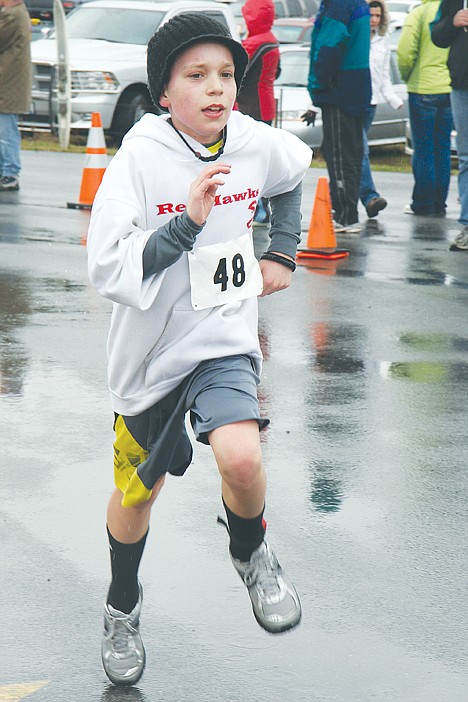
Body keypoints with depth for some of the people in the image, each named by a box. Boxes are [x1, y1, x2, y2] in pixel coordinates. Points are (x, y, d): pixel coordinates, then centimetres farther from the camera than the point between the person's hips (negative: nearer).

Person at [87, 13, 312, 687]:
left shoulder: (255, 143, -8)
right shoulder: (140, 159, -19)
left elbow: (295, 173, 18)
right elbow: (109, 271, -25)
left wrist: (283, 254, 13)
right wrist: (187, 223, -33)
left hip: (226, 338, 1)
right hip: (152, 347, -1)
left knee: (241, 457, -24)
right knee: (138, 487, 15)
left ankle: (250, 552, 10)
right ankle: (123, 608, 43)